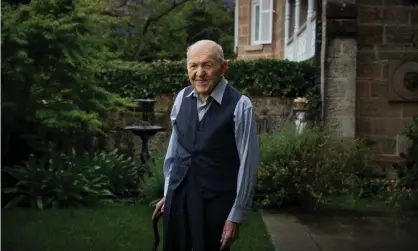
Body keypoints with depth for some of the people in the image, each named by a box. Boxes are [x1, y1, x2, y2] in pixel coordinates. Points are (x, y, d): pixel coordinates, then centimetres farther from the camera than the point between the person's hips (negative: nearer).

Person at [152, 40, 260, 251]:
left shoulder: (240, 105, -15)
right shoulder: (182, 97, 1)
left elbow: (248, 164, -13)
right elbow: (174, 148, 10)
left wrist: (236, 217, -9)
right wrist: (168, 192, 15)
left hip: (215, 201, -4)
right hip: (177, 196, 5)